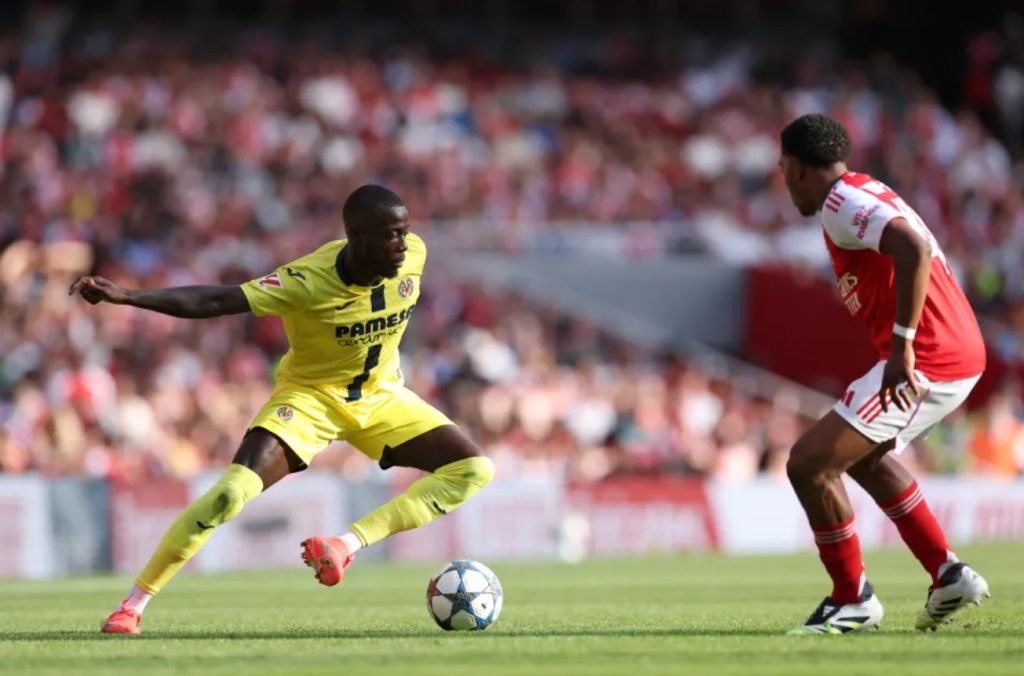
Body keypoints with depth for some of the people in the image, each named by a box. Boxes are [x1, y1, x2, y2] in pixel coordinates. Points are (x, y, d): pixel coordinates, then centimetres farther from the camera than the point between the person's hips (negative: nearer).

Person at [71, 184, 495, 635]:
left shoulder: (412, 255, -17)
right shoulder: (307, 281, -32)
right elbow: (216, 301, -38)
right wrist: (127, 297, -50)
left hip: (381, 395, 5)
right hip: (310, 395, -5)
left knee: (474, 470, -11)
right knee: (234, 490, -26)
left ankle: (348, 545, -15)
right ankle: (133, 605, -14)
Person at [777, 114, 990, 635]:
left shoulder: (842, 202, -12)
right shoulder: (863, 195, 19)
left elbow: (914, 249, -28)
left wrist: (902, 345, -28)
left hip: (925, 360, -11)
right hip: (962, 355, 11)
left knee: (808, 463, -6)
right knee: (864, 455, 31)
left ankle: (853, 600, 6)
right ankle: (948, 575, 26)